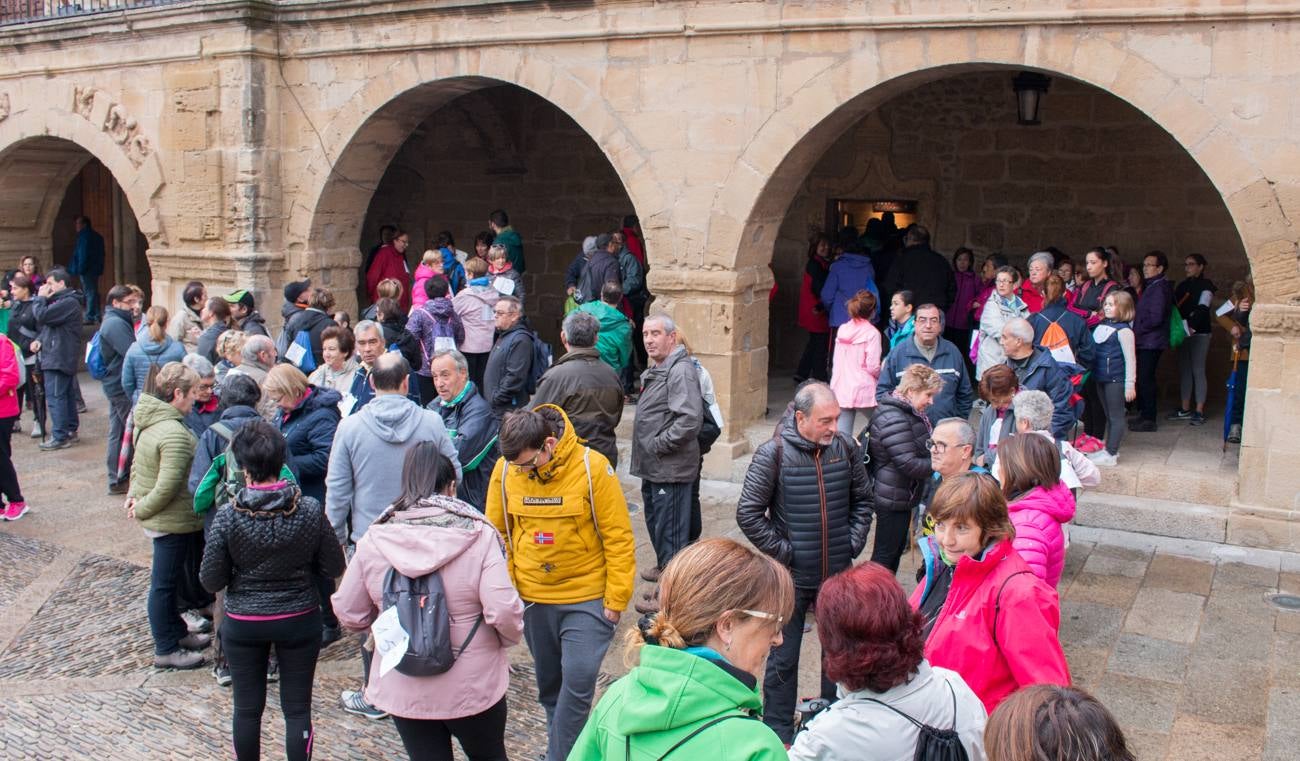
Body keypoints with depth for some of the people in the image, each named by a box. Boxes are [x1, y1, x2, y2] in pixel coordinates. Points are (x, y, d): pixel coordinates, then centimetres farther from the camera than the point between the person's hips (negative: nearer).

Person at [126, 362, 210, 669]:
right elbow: (168, 486, -27)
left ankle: (177, 633, 38)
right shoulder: (174, 433, -26)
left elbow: (137, 465, 15)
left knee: (170, 580, 22)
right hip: (173, 521, -10)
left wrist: (135, 495, 8)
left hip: (160, 517, 10)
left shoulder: (148, 421, 5)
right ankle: (166, 650, 16)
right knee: (165, 584, 3)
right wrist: (141, 508, -13)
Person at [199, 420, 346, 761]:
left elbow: (211, 580, -9)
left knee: (247, 707, 16)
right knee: (297, 708, 11)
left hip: (243, 623, 0)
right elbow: (333, 567, -6)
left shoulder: (228, 516, -16)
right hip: (299, 619, 0)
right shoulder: (310, 509, -14)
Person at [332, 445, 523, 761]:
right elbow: (504, 611, -22)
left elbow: (349, 613, -1)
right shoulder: (478, 536, -16)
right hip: (473, 687, -2)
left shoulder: (373, 541, -9)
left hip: (403, 689, 2)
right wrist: (511, 638, -1)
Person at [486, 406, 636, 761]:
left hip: (586, 598, -3)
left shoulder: (592, 467, -17)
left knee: (578, 683, -9)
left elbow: (619, 538, -11)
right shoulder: (505, 469, -7)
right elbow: (498, 533, 5)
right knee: (549, 685, 15)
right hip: (532, 599, 4)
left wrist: (616, 599, -10)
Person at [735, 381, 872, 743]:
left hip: (839, 576, 4)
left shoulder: (846, 448, -2)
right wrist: (781, 551, -12)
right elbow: (748, 512, -12)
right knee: (783, 658, 9)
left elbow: (862, 499, 13)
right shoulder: (774, 453, -14)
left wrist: (853, 542, 4)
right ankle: (779, 734, 25)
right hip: (792, 578, -4)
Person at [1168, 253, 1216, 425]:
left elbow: (1202, 308, -14)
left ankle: (1199, 412, -5)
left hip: (1199, 332, -7)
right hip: (1183, 332, 7)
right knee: (1184, 370, 8)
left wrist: (1191, 326, -25)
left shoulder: (1206, 285, -4)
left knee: (1198, 370, -7)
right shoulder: (1183, 285, 16)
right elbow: (1175, 306, 12)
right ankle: (1185, 410, 13)